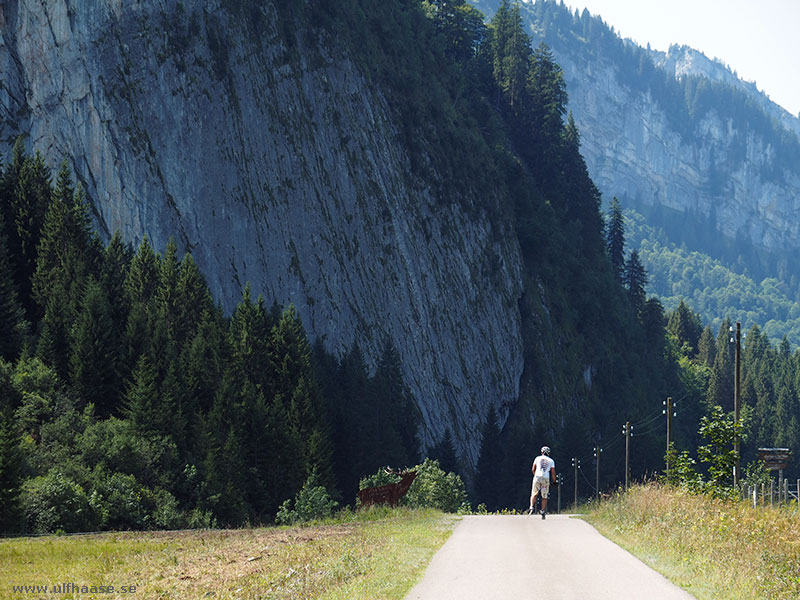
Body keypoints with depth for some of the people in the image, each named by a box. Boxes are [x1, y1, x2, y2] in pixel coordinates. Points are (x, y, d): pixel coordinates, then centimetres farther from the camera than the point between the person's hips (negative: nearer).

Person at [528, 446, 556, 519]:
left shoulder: (538, 458, 10)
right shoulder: (551, 461, 9)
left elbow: (533, 470, 10)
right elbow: (553, 473, 4)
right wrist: (554, 481, 17)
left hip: (537, 477, 0)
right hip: (546, 478, 0)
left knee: (534, 494, 9)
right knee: (544, 496, 12)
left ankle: (531, 507, -13)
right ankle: (543, 511, 8)